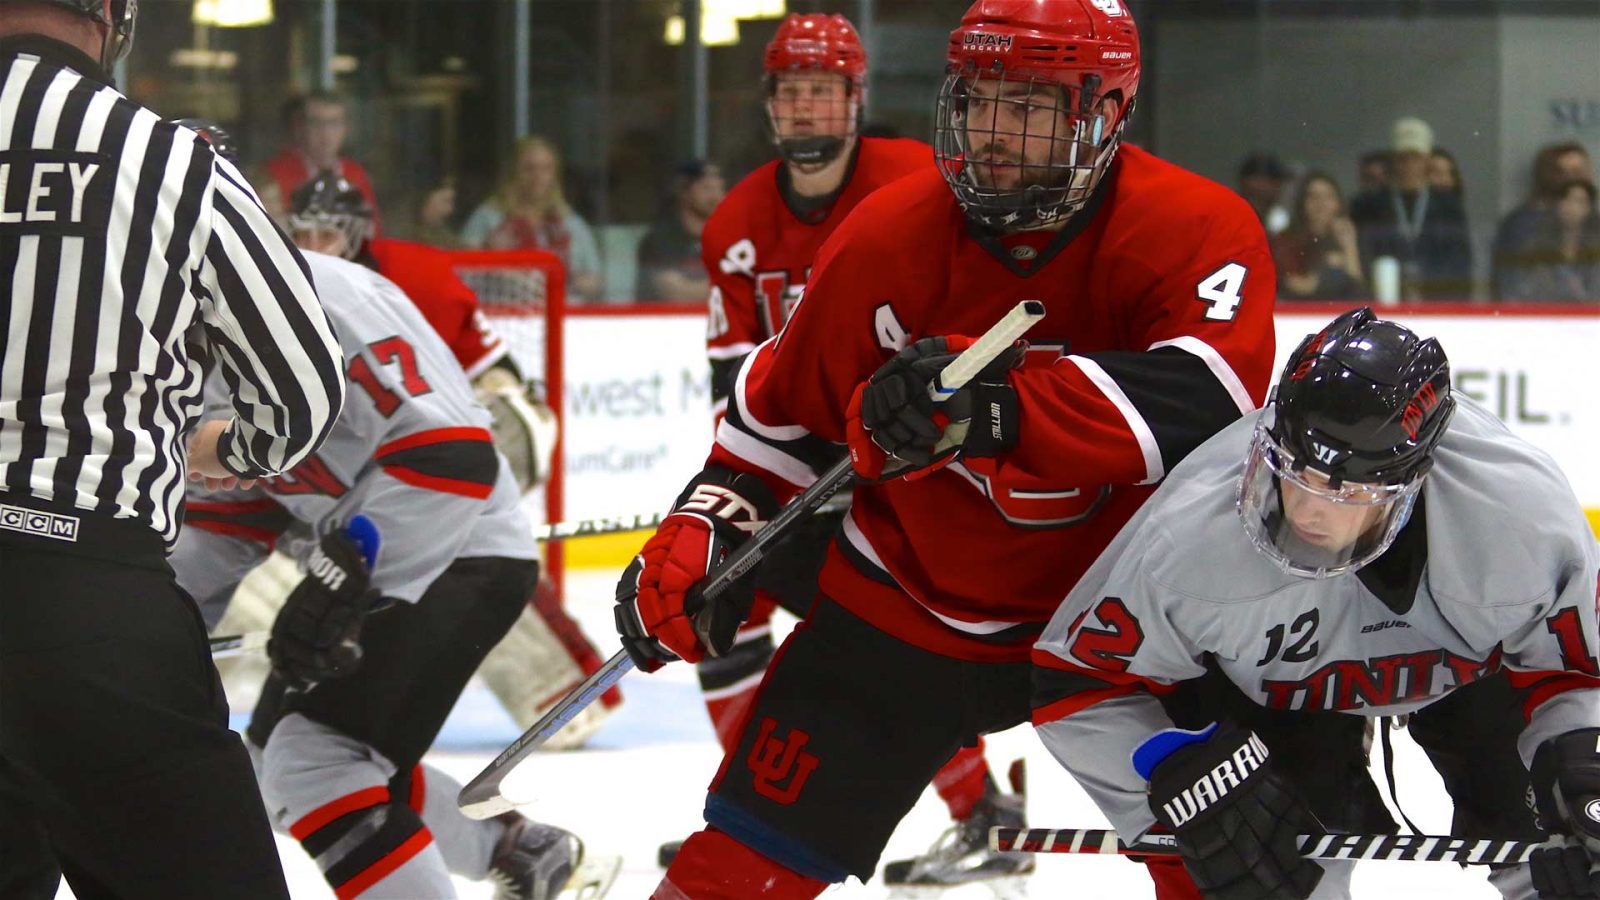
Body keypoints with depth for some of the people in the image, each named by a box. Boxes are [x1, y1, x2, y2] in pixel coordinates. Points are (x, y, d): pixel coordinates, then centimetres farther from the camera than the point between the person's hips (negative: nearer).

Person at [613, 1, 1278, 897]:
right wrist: (700, 536, -7)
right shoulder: (890, 234, -11)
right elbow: (785, 407, 5)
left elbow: (1209, 400, -41)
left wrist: (993, 403, -51)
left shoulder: (1194, 231, -21)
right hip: (901, 606, 1)